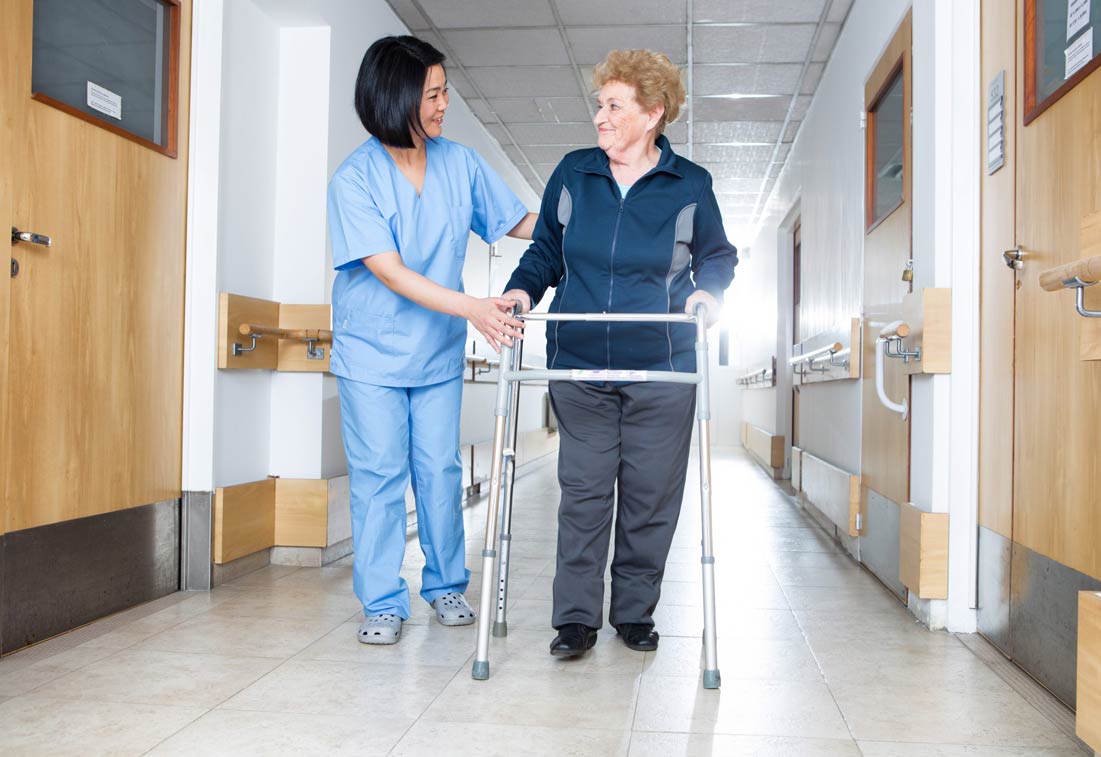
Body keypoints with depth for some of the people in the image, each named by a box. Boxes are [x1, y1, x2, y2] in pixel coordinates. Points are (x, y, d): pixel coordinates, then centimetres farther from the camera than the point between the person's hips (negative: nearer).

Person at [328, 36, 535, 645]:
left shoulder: (461, 164, 0)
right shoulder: (354, 179, -13)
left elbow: (520, 224, 8)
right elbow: (390, 273, -21)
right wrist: (473, 308, -30)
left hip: (439, 350, 3)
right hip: (372, 351, -3)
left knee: (440, 470, 7)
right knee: (378, 475, -1)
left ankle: (446, 586, 23)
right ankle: (383, 603, 11)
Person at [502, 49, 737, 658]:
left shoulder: (690, 186, 2)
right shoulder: (572, 174, 6)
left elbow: (718, 255, 13)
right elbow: (546, 250, 14)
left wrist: (707, 291, -8)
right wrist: (522, 289, -5)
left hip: (662, 372, -1)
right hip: (578, 366, 1)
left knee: (650, 495, 6)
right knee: (582, 491, 2)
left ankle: (635, 612, 22)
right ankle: (576, 617, 13)